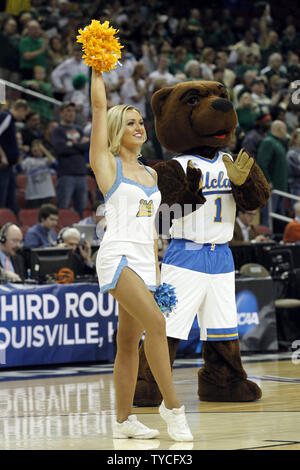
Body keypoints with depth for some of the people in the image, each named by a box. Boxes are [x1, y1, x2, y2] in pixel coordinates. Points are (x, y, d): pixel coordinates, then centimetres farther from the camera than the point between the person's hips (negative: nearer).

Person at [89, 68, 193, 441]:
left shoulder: (150, 174, 19)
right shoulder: (107, 164, 1)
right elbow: (99, 106, -4)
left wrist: (156, 272, 19)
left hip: (144, 260, 6)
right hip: (118, 255, -6)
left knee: (129, 342, 6)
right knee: (156, 322, -22)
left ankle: (124, 420, 9)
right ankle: (171, 405, -19)